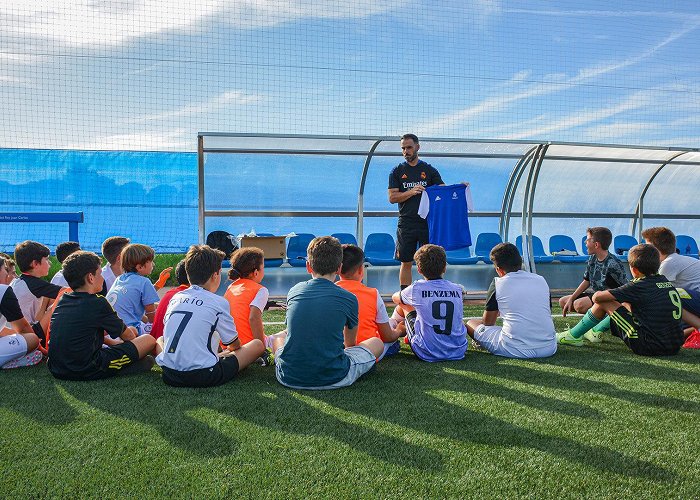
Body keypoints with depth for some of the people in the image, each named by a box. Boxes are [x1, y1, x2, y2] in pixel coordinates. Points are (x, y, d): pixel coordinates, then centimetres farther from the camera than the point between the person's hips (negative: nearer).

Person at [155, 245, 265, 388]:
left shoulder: (175, 298, 7)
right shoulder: (218, 302, -8)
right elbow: (235, 345, 5)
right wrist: (226, 352, 29)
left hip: (169, 375, 2)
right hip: (204, 377, -2)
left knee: (160, 339, 34)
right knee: (257, 345, 3)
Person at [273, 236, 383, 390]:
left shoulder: (294, 291, 1)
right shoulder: (348, 299, -7)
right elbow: (350, 343, 12)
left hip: (289, 378, 0)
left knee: (278, 338, 32)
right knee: (377, 343, 18)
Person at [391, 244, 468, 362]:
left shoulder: (417, 288, -8)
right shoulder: (457, 289, 1)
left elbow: (395, 298, 15)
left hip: (428, 354, -3)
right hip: (458, 352, 3)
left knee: (404, 305, 17)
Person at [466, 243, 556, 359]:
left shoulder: (498, 283, 1)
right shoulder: (541, 280, 10)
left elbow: (487, 322, 11)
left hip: (515, 350, -4)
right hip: (549, 348, 4)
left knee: (470, 324, 14)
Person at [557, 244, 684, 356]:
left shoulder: (639, 286, -11)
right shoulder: (666, 281, 10)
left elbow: (597, 297, -9)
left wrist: (598, 295, 15)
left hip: (650, 347, -8)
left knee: (604, 303, 2)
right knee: (626, 304, 26)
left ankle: (573, 336, 16)